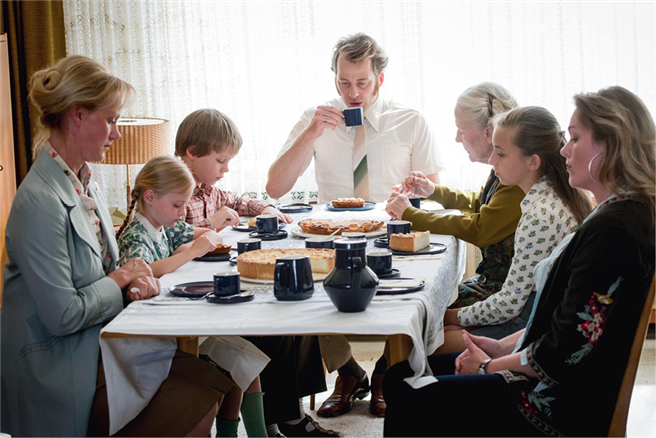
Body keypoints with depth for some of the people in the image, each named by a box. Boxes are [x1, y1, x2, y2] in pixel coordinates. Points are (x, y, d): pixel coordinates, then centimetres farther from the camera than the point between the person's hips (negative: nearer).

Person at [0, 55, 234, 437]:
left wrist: (134, 280, -4)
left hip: (100, 347, 9)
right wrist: (122, 279, -8)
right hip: (61, 373, -9)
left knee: (212, 381, -4)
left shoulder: (85, 186, 10)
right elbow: (62, 315, -24)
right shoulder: (40, 202, -22)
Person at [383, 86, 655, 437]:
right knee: (400, 377, 11)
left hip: (561, 408, -11)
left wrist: (491, 365, -8)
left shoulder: (612, 230, -23)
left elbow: (567, 350, -24)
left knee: (409, 403, -12)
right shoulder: (624, 216, 12)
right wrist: (503, 346, 7)